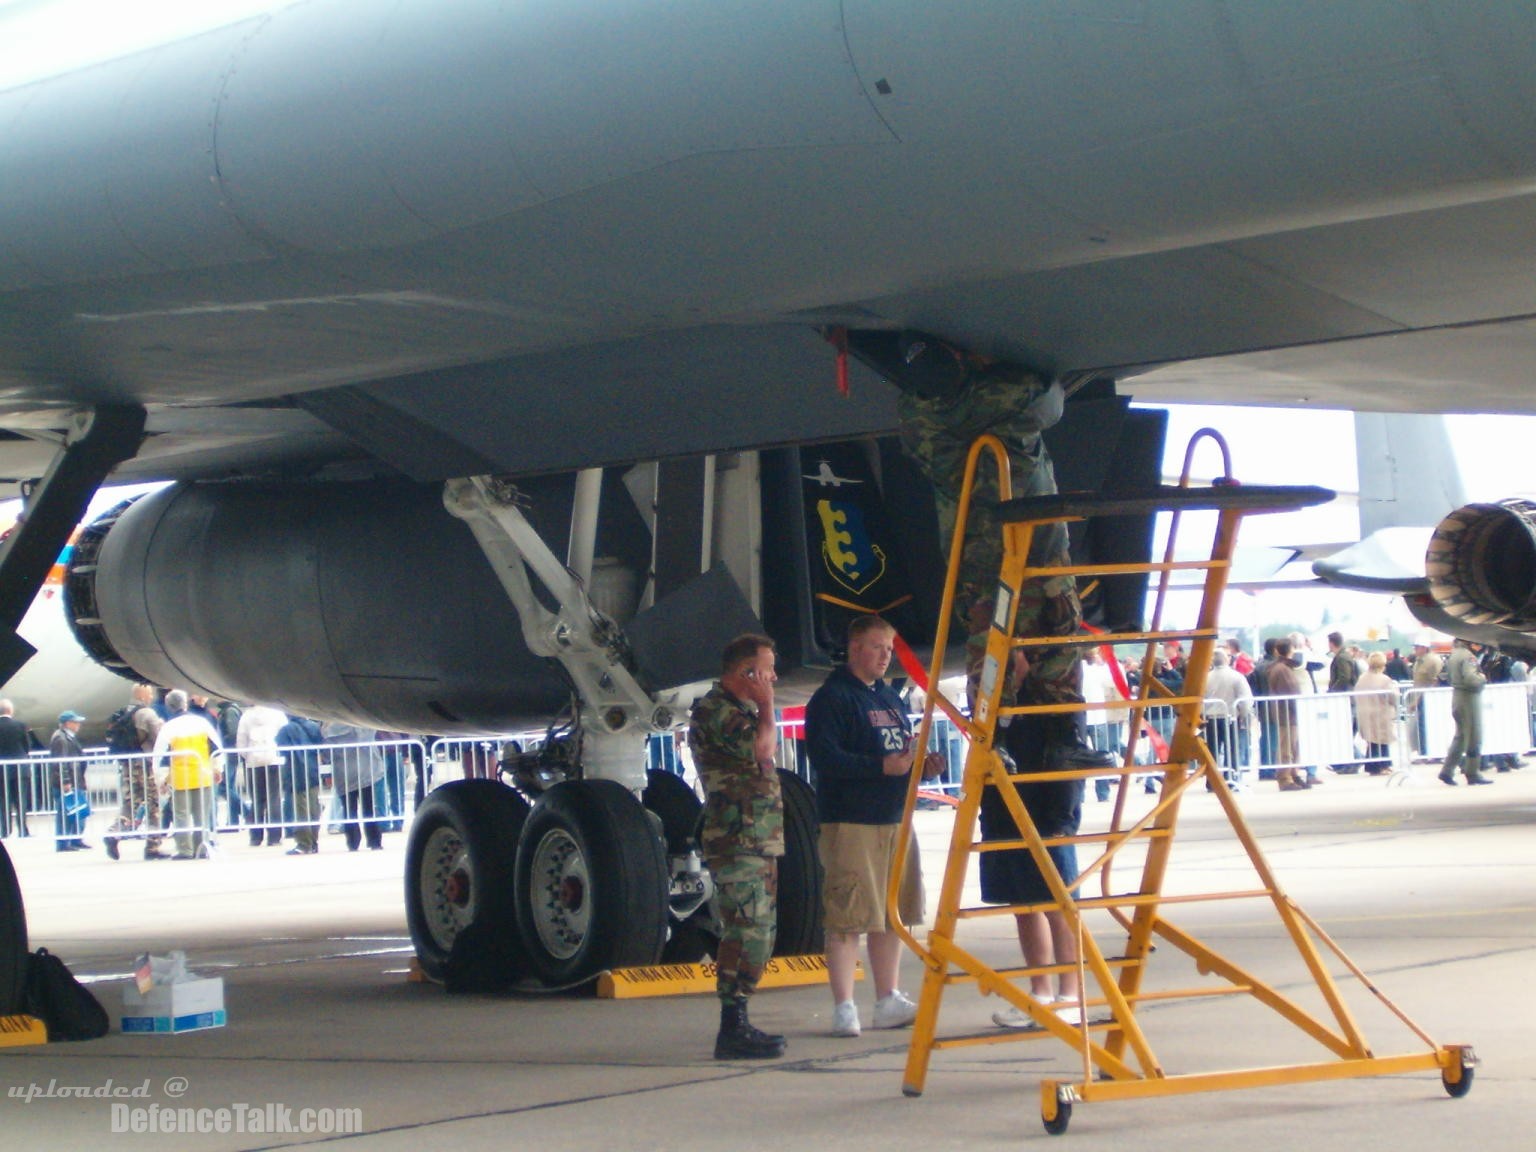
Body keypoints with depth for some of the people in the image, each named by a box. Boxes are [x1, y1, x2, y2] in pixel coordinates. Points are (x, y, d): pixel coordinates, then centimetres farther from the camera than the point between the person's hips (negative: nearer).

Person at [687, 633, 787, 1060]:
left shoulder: (741, 710, 23)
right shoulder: (714, 710, -10)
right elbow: (763, 748, -22)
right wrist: (766, 706, -11)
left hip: (760, 841, 11)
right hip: (736, 840, -11)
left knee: (758, 932, 12)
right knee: (747, 931, -15)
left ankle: (738, 1025, 17)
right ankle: (733, 1029, -16)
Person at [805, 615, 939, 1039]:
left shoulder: (890, 697, 20)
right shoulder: (831, 698, -7)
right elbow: (825, 758, -18)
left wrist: (921, 764, 5)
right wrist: (882, 766, -23)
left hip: (895, 820, 9)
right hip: (850, 824, -8)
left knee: (892, 915, 12)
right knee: (847, 918, -9)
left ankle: (888, 1002, 20)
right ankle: (844, 1008, -5)